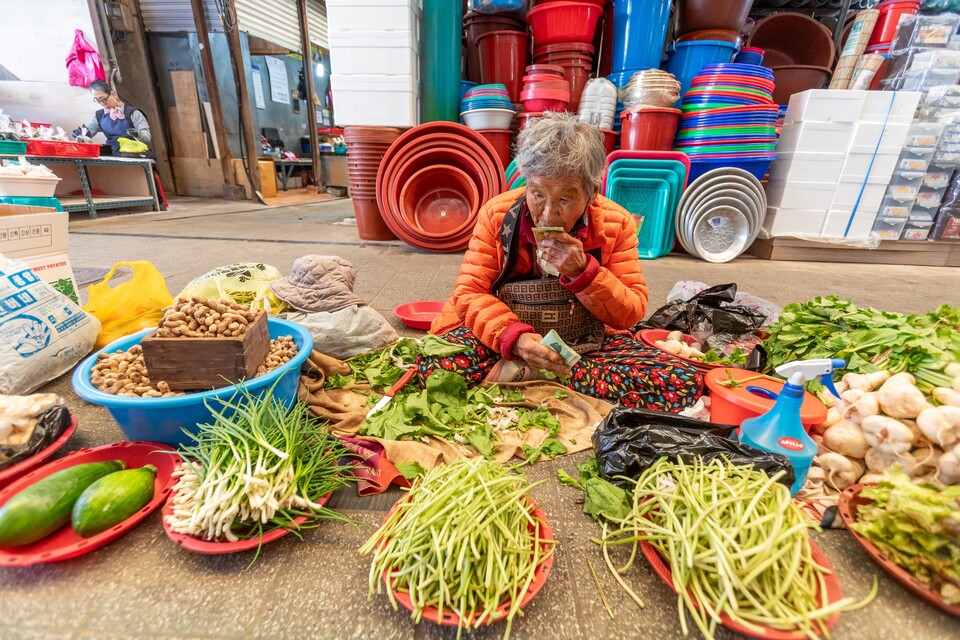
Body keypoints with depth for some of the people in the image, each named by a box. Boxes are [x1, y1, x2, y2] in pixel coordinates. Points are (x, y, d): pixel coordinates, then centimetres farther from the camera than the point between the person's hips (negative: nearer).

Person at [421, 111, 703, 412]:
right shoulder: (496, 214, -8)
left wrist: (582, 272, -24)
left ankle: (529, 375, -20)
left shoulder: (616, 224, -6)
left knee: (684, 384, -21)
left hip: (588, 342, 3)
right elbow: (470, 292, -11)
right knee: (433, 365, -30)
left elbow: (633, 313, -6)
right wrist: (514, 336, -31)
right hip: (507, 338, -1)